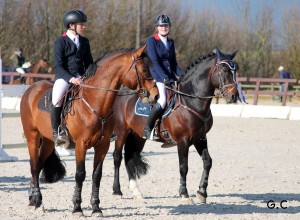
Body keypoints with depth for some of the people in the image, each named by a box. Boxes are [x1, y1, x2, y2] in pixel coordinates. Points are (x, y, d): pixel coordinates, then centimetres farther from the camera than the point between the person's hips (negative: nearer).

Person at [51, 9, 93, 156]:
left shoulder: (84, 42, 15)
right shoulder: (60, 42, -2)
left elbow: (89, 63, 20)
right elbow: (58, 66, -10)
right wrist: (71, 79, -24)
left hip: (81, 77, 5)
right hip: (64, 77, -5)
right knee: (57, 99, -33)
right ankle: (56, 133, -22)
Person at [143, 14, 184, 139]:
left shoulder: (171, 42, 18)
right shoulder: (151, 41, -2)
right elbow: (154, 61, -13)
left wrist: (182, 76, 3)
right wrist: (164, 77, -24)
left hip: (170, 76, 7)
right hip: (157, 76, -7)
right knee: (163, 100, -27)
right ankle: (147, 129, -16)